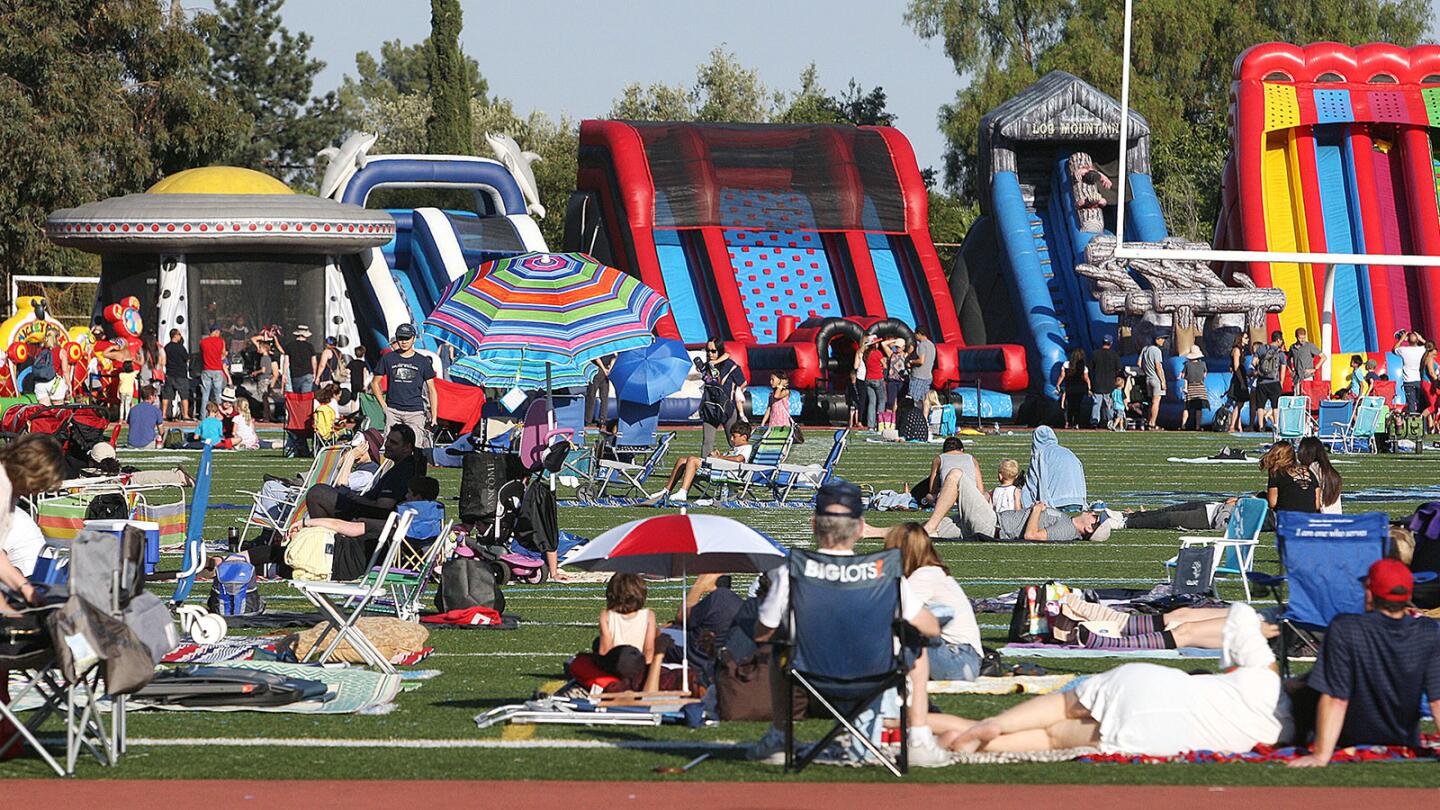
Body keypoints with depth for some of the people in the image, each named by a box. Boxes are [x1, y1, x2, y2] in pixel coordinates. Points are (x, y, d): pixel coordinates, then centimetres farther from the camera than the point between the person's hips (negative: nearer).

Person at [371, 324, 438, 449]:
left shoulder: (422, 361, 7)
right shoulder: (388, 358, 9)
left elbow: (431, 390, 8)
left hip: (415, 412, -1)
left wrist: (434, 417, 0)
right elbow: (375, 383, 16)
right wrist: (384, 406, 4)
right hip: (392, 411, 1)